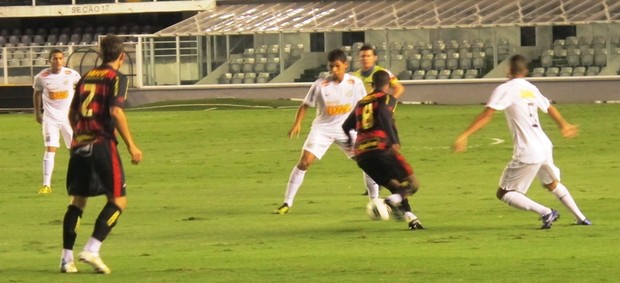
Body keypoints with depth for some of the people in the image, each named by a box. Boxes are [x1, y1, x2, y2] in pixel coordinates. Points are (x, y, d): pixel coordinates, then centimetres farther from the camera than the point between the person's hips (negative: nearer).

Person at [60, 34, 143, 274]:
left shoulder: (86, 77, 16)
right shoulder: (116, 78, -4)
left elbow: (72, 113, 18)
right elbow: (115, 111, -16)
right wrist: (131, 145, -13)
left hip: (79, 145, 6)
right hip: (102, 144, -6)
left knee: (77, 200, 13)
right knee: (118, 200, 1)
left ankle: (67, 257, 8)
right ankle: (92, 249, -12)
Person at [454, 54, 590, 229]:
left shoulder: (505, 89, -7)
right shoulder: (531, 89, 13)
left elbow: (486, 115, -18)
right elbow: (550, 108, 30)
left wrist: (464, 135, -21)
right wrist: (563, 125, 49)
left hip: (527, 153, -7)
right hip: (545, 147, 7)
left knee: (504, 193, 0)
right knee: (552, 183, 31)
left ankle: (546, 213, -11)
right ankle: (581, 218, 33)